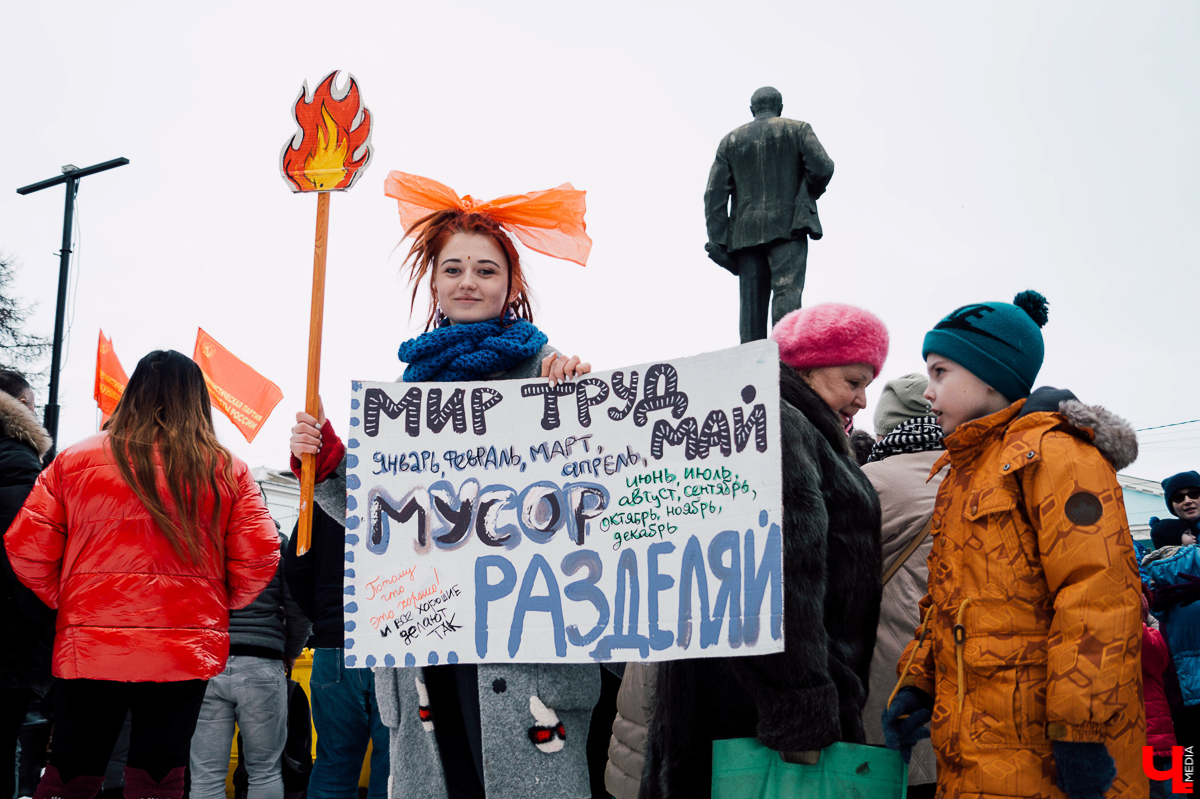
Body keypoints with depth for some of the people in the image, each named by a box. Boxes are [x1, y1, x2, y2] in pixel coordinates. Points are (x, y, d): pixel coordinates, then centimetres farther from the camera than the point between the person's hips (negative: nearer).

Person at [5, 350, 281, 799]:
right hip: (185, 655, 0)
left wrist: (65, 602, 13)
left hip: (88, 646, 0)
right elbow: (259, 557, -4)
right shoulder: (227, 471, 2)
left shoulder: (74, 460, 2)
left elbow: (25, 547, -1)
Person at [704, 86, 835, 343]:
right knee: (787, 289, -13)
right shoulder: (797, 129, 10)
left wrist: (717, 240, 4)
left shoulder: (730, 140, 17)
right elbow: (822, 167, -6)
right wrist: (809, 196, 14)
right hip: (787, 225, -3)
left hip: (746, 232, 3)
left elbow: (715, 193, 7)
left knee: (751, 302, 3)